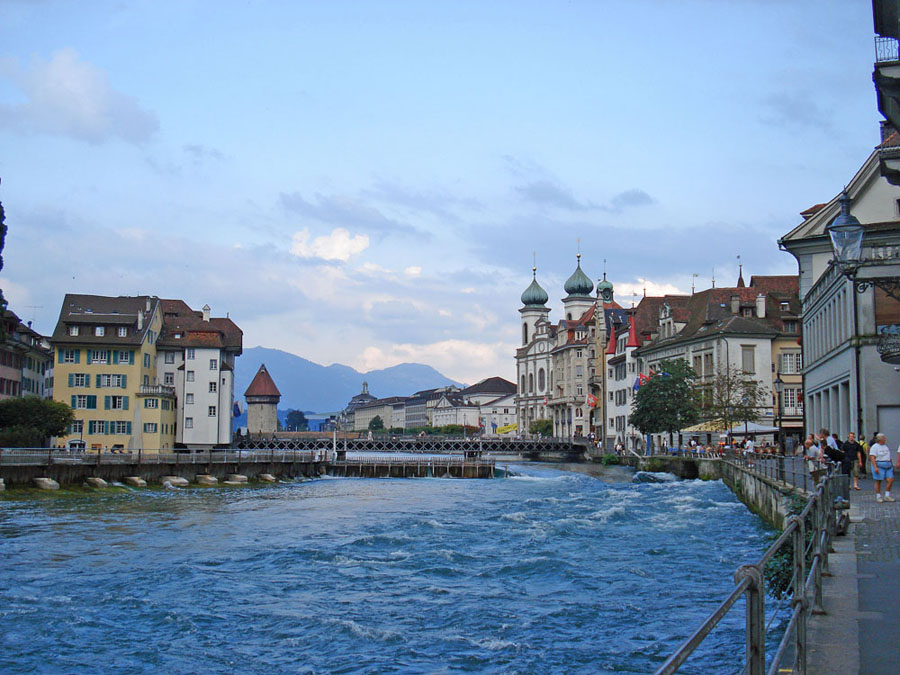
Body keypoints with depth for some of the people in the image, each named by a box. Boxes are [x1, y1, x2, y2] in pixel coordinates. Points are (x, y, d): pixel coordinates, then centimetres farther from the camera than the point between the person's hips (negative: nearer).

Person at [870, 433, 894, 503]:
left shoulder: (886, 446, 16)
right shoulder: (874, 447, -7)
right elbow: (872, 457, -14)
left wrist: (892, 465, 19)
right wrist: (875, 467, -22)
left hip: (888, 466, 7)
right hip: (879, 466, -7)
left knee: (890, 480, -3)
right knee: (878, 481, -2)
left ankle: (887, 496, 5)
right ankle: (878, 497, 6)